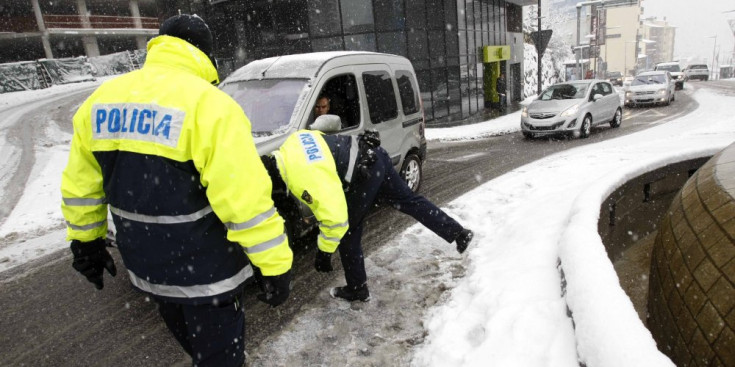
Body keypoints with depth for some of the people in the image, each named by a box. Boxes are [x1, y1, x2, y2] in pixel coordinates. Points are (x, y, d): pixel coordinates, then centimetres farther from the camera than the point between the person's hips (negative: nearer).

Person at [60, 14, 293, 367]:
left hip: (144, 266, 7)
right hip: (206, 271, -6)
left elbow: (80, 185, 9)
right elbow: (246, 198, -25)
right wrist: (276, 265, -18)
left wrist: (85, 242, 22)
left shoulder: (100, 99, 2)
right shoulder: (208, 104, -21)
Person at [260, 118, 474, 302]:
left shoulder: (304, 179, -24)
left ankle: (357, 289, 22)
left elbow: (336, 219, -24)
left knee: (347, 233, 7)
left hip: (365, 174, -9)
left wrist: (324, 252, -9)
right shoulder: (290, 145, 2)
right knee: (410, 201, 19)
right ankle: (459, 233, 27)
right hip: (373, 157, 9)